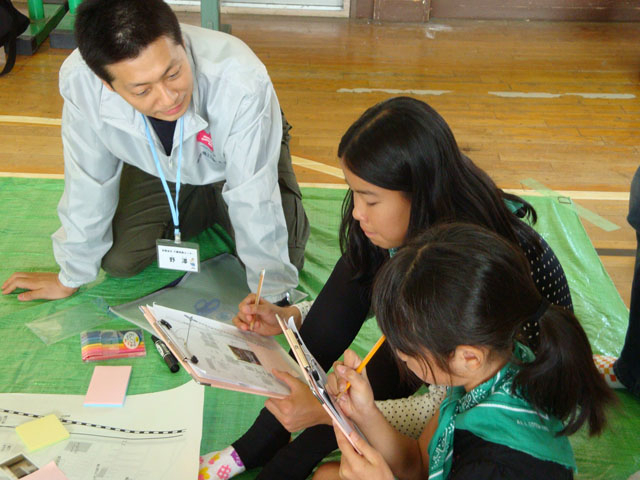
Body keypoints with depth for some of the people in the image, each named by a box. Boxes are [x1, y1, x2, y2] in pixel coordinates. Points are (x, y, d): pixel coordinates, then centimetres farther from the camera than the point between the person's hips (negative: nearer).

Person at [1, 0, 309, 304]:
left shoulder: (242, 82, -43)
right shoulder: (79, 81, -34)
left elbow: (255, 198, -34)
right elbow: (88, 183, -19)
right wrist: (71, 277, -6)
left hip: (239, 161, -2)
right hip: (157, 167, 2)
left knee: (282, 258, -17)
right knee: (118, 260, -6)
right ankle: (202, 214, 22)